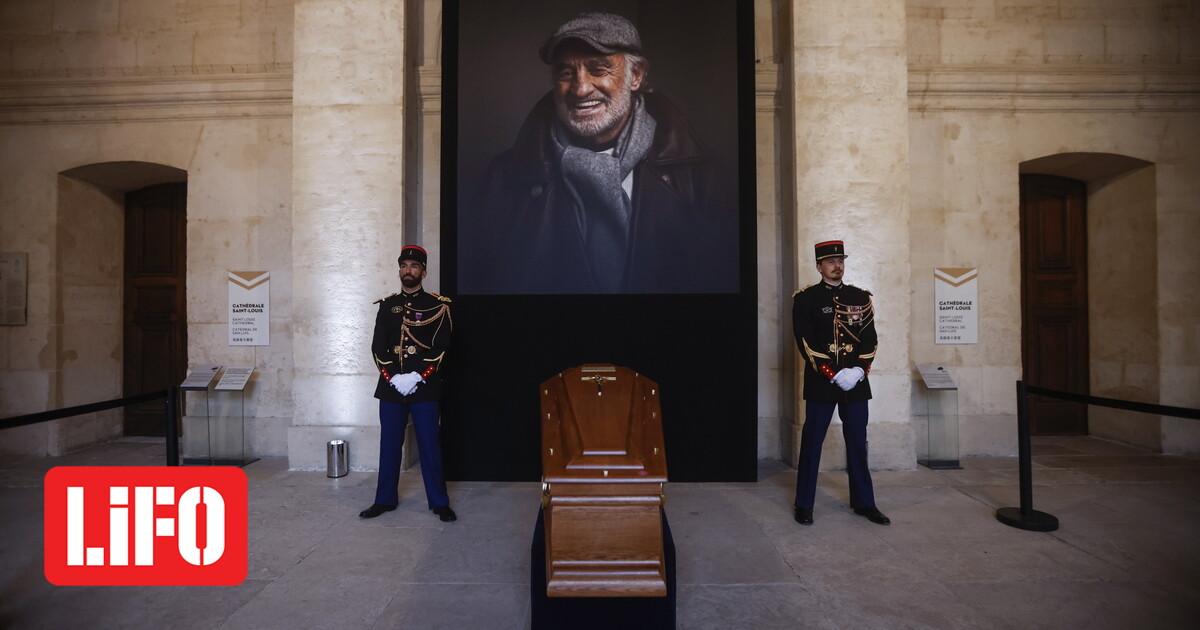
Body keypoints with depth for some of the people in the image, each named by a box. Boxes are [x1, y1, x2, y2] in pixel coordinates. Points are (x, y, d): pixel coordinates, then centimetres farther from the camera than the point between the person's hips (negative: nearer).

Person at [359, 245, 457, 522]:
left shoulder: (438, 305, 1)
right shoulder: (387, 305, 10)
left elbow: (442, 346, -6)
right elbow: (378, 346, 5)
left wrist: (418, 377, -15)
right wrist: (393, 377, -9)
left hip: (425, 386, -3)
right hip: (391, 385, 3)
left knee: (429, 443, 2)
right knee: (390, 443, 10)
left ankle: (439, 502, 12)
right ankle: (385, 499, 23)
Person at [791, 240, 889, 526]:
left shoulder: (860, 297, 10)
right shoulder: (805, 299, -2)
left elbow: (870, 337, 6)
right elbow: (806, 343, -9)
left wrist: (859, 370, -9)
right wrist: (834, 375, -15)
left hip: (856, 382, 4)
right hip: (821, 382, -3)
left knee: (857, 442, 11)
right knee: (812, 442, 2)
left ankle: (864, 502, 24)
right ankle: (804, 505, 12)